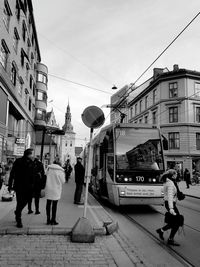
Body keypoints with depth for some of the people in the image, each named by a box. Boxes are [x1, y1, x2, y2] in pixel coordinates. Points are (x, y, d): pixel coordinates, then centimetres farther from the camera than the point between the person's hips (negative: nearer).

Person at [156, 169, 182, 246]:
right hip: (171, 204, -10)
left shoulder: (167, 182, 10)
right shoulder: (171, 184, -19)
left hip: (167, 203, 10)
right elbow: (170, 196, -30)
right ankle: (170, 240, 8)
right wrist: (171, 208, -38)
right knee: (177, 222, -1)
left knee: (175, 221, 15)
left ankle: (161, 230, 22)